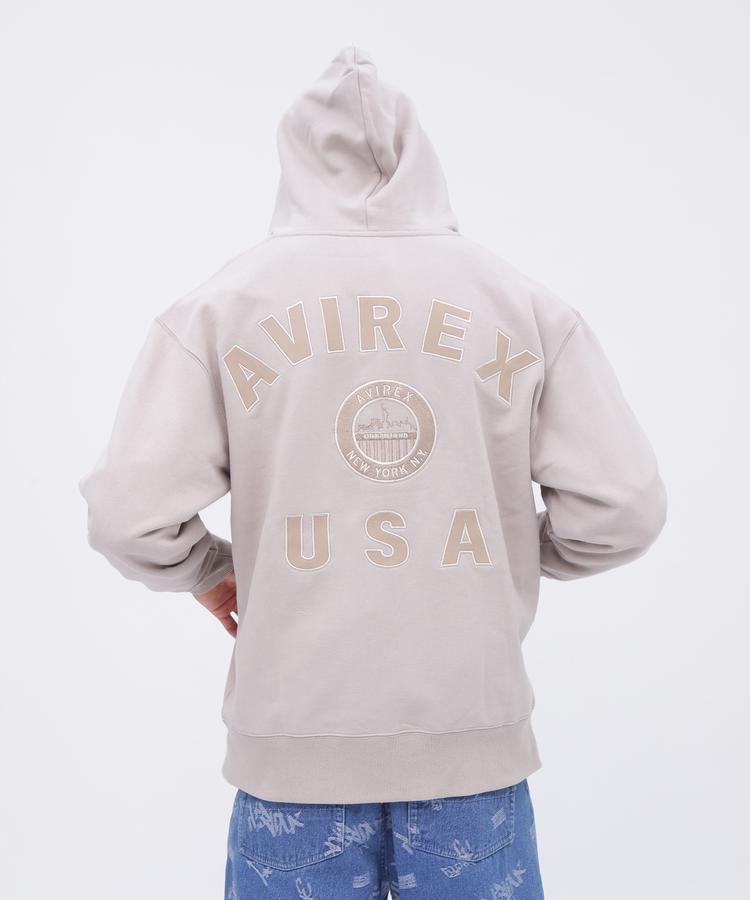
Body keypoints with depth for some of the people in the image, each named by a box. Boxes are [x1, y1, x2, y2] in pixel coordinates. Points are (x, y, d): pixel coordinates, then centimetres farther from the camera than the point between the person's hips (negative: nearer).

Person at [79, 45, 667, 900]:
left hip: (296, 734, 0)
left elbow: (130, 514, -9)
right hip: (475, 732, 1)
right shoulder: (525, 301, -1)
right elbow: (623, 506, -2)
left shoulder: (221, 299, -4)